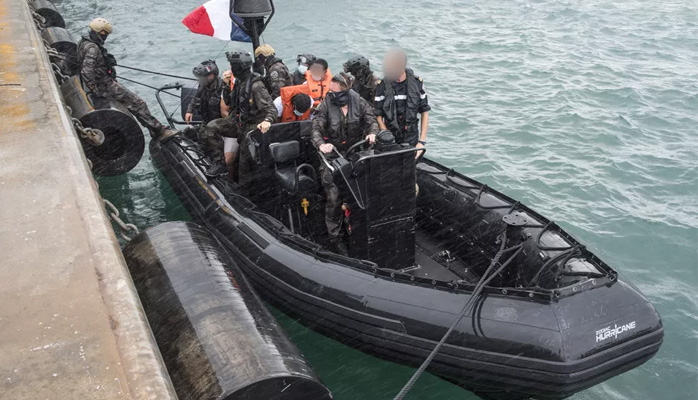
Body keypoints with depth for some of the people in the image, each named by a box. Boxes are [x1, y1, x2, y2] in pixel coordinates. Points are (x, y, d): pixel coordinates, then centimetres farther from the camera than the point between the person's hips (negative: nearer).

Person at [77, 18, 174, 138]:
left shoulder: (84, 42, 8)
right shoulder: (92, 48, -25)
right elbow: (86, 71, -34)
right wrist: (94, 88, -21)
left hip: (104, 81, 11)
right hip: (105, 85, -11)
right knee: (137, 103, -9)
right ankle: (158, 130, -6)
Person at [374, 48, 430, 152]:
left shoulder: (417, 83, -3)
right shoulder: (382, 86, -7)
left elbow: (425, 112, 3)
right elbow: (378, 116, -5)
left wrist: (422, 141, -3)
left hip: (412, 140, 1)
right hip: (391, 140, -1)